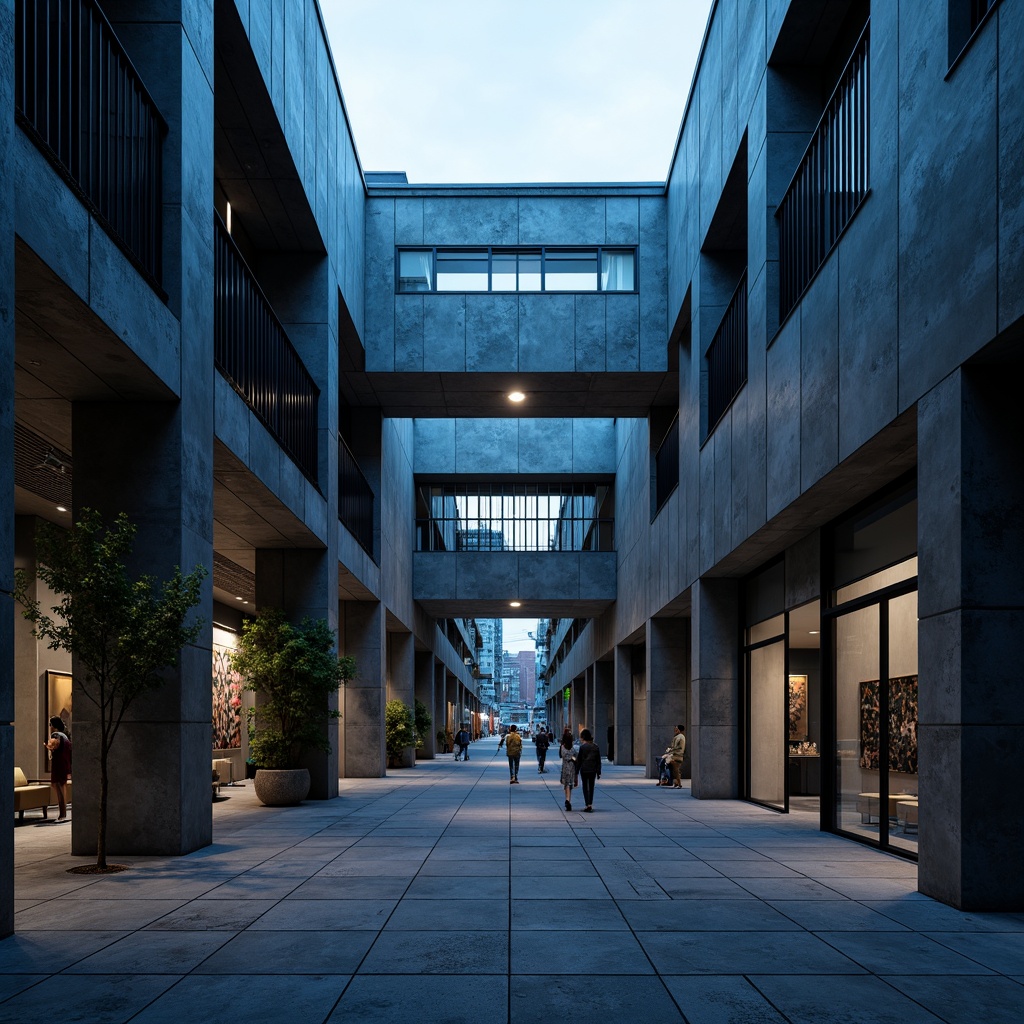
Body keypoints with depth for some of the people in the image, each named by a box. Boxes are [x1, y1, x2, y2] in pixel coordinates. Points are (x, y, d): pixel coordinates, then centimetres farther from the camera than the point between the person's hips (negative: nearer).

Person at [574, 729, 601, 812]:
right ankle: (590, 804, 16)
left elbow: (579, 760, -7)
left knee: (585, 787, 3)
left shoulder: (582, 746, -9)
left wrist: (576, 771, -1)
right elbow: (598, 760, 7)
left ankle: (587, 804, -8)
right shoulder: (595, 746, 4)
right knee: (591, 787, 14)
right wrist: (598, 772, 11)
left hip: (584, 770, -4)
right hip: (593, 770, 4)